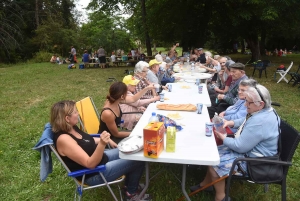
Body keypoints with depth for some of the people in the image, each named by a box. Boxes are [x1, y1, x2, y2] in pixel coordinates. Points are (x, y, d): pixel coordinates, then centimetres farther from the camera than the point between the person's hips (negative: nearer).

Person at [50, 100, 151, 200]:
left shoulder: (71, 127, -3)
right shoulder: (63, 139, -31)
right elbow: (90, 164, -31)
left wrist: (105, 140, 9)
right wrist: (102, 144, -45)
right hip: (93, 174, -9)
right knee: (138, 161, -7)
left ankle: (129, 183, 28)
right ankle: (131, 193, 17)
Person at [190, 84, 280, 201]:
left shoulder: (260, 122, -34)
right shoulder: (264, 111, -1)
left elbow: (240, 146, -29)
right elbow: (245, 121, 18)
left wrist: (223, 138, -13)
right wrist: (231, 123, 0)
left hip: (254, 161, -11)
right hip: (249, 149, 11)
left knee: (214, 163, -10)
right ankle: (206, 184, 28)